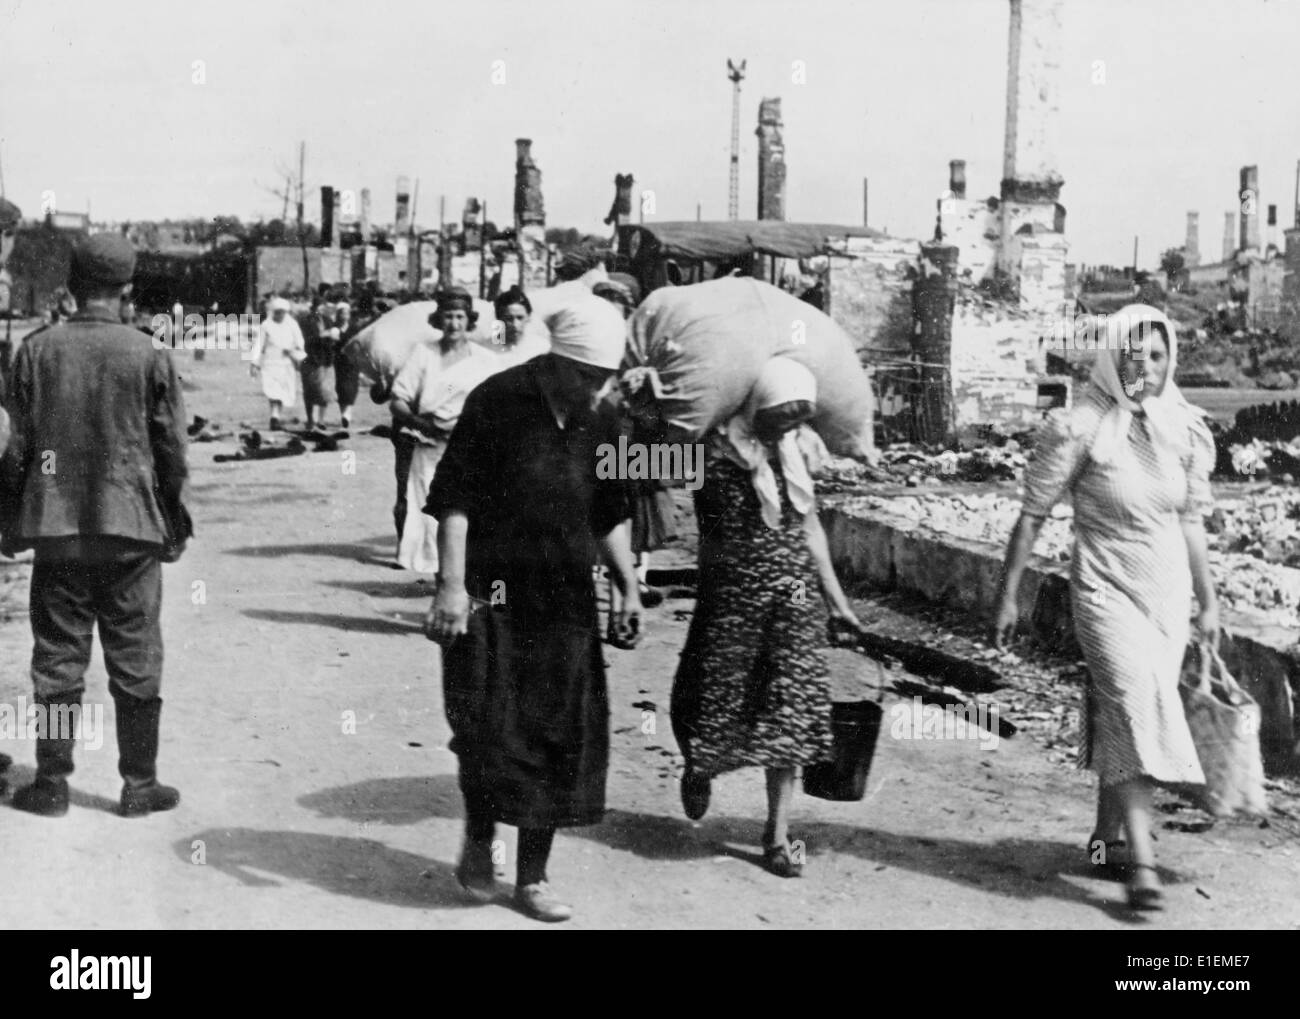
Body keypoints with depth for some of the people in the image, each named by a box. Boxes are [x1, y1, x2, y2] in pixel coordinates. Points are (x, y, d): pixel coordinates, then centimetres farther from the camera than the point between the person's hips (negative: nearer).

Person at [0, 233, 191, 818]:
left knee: (57, 659, 9)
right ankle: (139, 785, 11)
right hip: (131, 529, -1)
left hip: (55, 528, 2)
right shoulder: (148, 355, -5)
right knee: (135, 661, 6)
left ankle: (52, 783, 13)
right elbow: (171, 448, 0)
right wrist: (174, 526, 11)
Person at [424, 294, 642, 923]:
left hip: (566, 600, 5)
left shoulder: (602, 422, 7)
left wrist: (630, 589, 11)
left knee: (561, 736, 5)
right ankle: (479, 843, 22)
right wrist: (452, 583, -18)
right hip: (491, 594, -5)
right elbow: (454, 498, -11)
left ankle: (532, 877, 18)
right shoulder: (496, 403, -10)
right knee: (488, 728, -7)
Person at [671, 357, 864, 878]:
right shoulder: (716, 450, -10)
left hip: (794, 600, 4)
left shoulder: (797, 450, 6)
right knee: (714, 699, 4)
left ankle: (778, 835, 11)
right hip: (730, 599, -4)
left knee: (790, 714, 2)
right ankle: (700, 766, 41)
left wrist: (835, 596, 18)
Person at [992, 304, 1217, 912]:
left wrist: (1208, 600, 18)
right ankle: (1142, 861, -21)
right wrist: (1009, 595, -5)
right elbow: (1032, 515, -4)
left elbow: (1190, 522, 15)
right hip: (1106, 589, -5)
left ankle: (1105, 836, 25)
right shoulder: (1079, 428, -9)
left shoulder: (1185, 430, 6)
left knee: (1122, 713, 8)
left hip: (1168, 590, 5)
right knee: (1134, 703, -19)